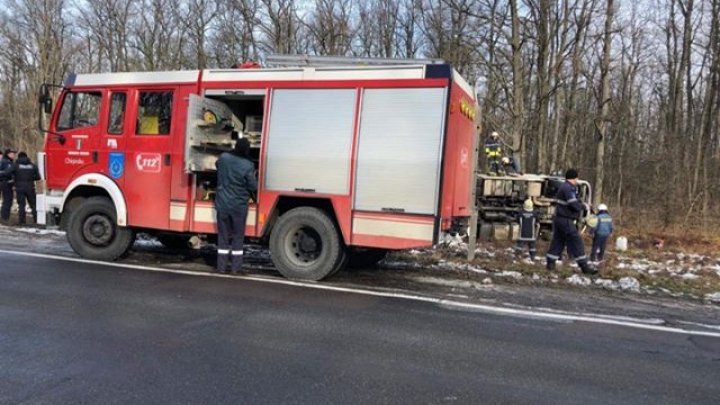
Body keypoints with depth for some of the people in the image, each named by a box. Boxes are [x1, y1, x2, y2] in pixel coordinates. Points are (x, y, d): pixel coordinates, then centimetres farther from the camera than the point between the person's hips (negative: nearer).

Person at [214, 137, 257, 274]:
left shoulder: (223, 158, -4)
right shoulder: (248, 166, -18)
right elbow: (253, 187, -10)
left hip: (222, 204, 3)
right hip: (239, 205, -3)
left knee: (223, 235, 12)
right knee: (238, 236, 9)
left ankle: (221, 266, 15)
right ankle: (235, 267, 12)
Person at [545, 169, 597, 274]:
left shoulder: (564, 187, 16)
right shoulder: (568, 188, -17)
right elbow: (574, 205, -22)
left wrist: (581, 203, 12)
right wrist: (584, 206, -4)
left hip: (559, 218, 10)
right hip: (566, 220, -10)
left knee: (558, 241, 13)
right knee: (576, 242, -6)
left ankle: (550, 262, 15)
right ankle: (584, 266, -3)